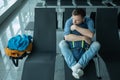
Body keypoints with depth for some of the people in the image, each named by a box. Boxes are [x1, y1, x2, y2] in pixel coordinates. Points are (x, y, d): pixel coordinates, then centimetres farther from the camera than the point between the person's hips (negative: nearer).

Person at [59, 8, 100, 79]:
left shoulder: (89, 21, -9)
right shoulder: (69, 21, -10)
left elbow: (91, 34, -25)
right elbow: (67, 37, -22)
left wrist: (76, 27, -24)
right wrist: (83, 37, -23)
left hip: (85, 50, 0)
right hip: (71, 50, 0)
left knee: (96, 44, -27)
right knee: (62, 43, -27)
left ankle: (78, 66, -34)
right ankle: (75, 68, -38)